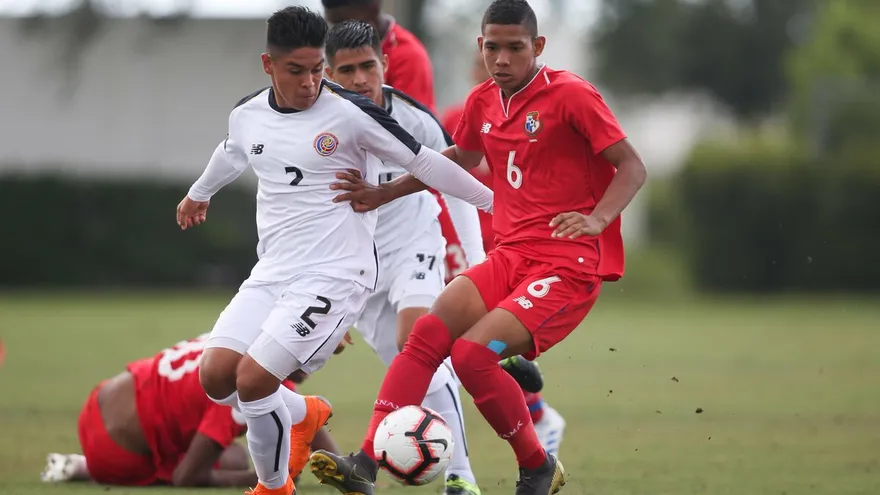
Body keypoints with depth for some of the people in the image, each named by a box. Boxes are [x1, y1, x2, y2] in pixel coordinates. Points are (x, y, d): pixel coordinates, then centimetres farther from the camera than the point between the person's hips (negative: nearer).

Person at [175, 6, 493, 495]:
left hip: (334, 275, -6)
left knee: (252, 379, -18)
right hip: (272, 271, 6)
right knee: (215, 376, -8)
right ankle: (303, 415, 23)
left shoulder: (350, 113, -13)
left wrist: (494, 202, -1)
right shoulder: (246, 115, 5)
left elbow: (423, 162, -5)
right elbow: (231, 154, 30)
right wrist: (199, 194, 50)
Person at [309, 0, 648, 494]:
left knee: (473, 352, -23)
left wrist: (597, 219, -29)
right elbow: (461, 158, 31)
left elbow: (633, 168, -12)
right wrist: (385, 193, 26)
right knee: (429, 332, -15)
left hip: (570, 266, -7)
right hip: (510, 256, 7)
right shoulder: (483, 102, 11)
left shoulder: (572, 96, -10)